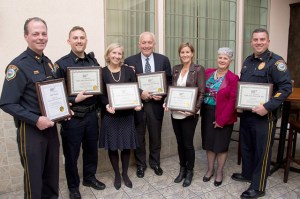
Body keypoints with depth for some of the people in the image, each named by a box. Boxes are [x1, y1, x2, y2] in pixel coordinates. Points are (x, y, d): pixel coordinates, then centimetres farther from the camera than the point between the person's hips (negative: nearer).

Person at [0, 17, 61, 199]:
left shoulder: (49, 63, 8)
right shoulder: (18, 66, -14)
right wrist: (36, 120, -23)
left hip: (51, 126, 6)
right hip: (31, 130, -6)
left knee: (52, 174, 18)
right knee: (34, 177, 9)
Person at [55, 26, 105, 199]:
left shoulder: (94, 62, 5)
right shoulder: (61, 64, -9)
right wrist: (75, 100, -21)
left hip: (91, 115, 4)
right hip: (72, 117, -4)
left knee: (92, 149, 19)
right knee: (71, 153, 11)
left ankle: (89, 177, 42)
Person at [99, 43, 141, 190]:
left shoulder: (129, 71, 4)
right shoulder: (102, 72, -1)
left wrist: (137, 104, -17)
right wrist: (107, 105, -24)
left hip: (127, 114, 1)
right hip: (110, 115, -1)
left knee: (126, 145, 9)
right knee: (112, 146, 8)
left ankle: (125, 173, 30)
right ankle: (117, 175, 29)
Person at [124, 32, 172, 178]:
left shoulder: (163, 60, 1)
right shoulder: (130, 61, -4)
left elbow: (169, 82, 4)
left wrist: (163, 95, -13)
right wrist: (139, 93, -18)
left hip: (156, 104, 1)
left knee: (156, 136, 16)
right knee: (139, 137, 13)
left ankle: (155, 163, 38)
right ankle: (140, 164, 34)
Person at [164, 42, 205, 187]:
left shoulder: (199, 69, -6)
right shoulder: (176, 69, 9)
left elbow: (201, 92, -9)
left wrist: (194, 109, -20)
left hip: (189, 113, -5)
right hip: (175, 113, 5)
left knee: (188, 143, 5)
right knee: (179, 142, 15)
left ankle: (190, 172, 26)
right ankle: (182, 169, 33)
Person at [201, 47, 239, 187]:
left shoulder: (233, 78, -11)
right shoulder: (208, 72, 3)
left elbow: (232, 101, -14)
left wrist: (221, 120, -16)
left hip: (223, 116, -4)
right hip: (207, 114, 4)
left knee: (221, 145, 11)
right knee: (208, 143, 15)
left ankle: (219, 172, 30)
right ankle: (210, 169, 34)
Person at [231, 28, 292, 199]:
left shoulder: (275, 61, -12)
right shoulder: (248, 61, 11)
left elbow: (286, 87, -19)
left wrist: (267, 107, -26)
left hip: (264, 116, -7)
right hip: (246, 113, 7)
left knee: (262, 151, 5)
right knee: (246, 146, 19)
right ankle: (247, 174, 40)